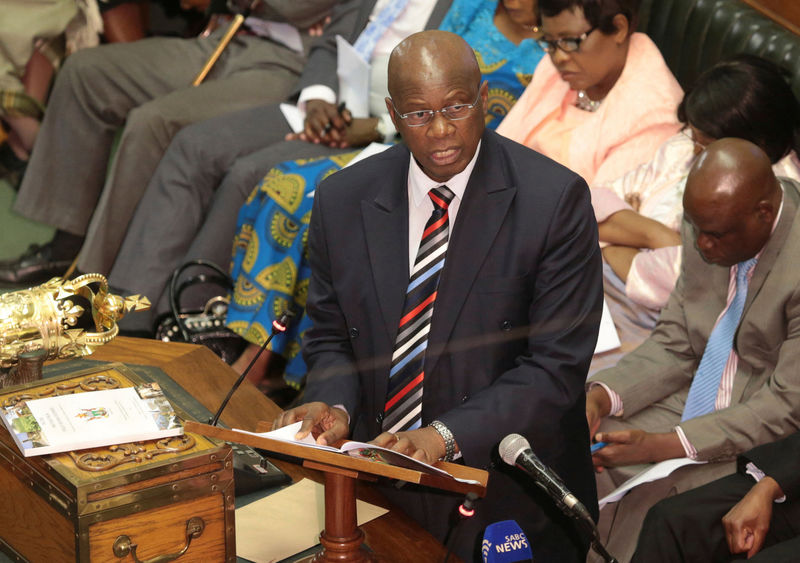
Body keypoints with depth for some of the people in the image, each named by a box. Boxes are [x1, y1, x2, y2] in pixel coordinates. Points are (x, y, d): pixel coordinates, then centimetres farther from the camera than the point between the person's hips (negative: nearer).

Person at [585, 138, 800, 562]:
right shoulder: (707, 225, -3)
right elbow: (673, 346, 6)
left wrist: (663, 446, -24)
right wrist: (602, 395, -13)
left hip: (759, 443, -7)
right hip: (692, 405, 7)